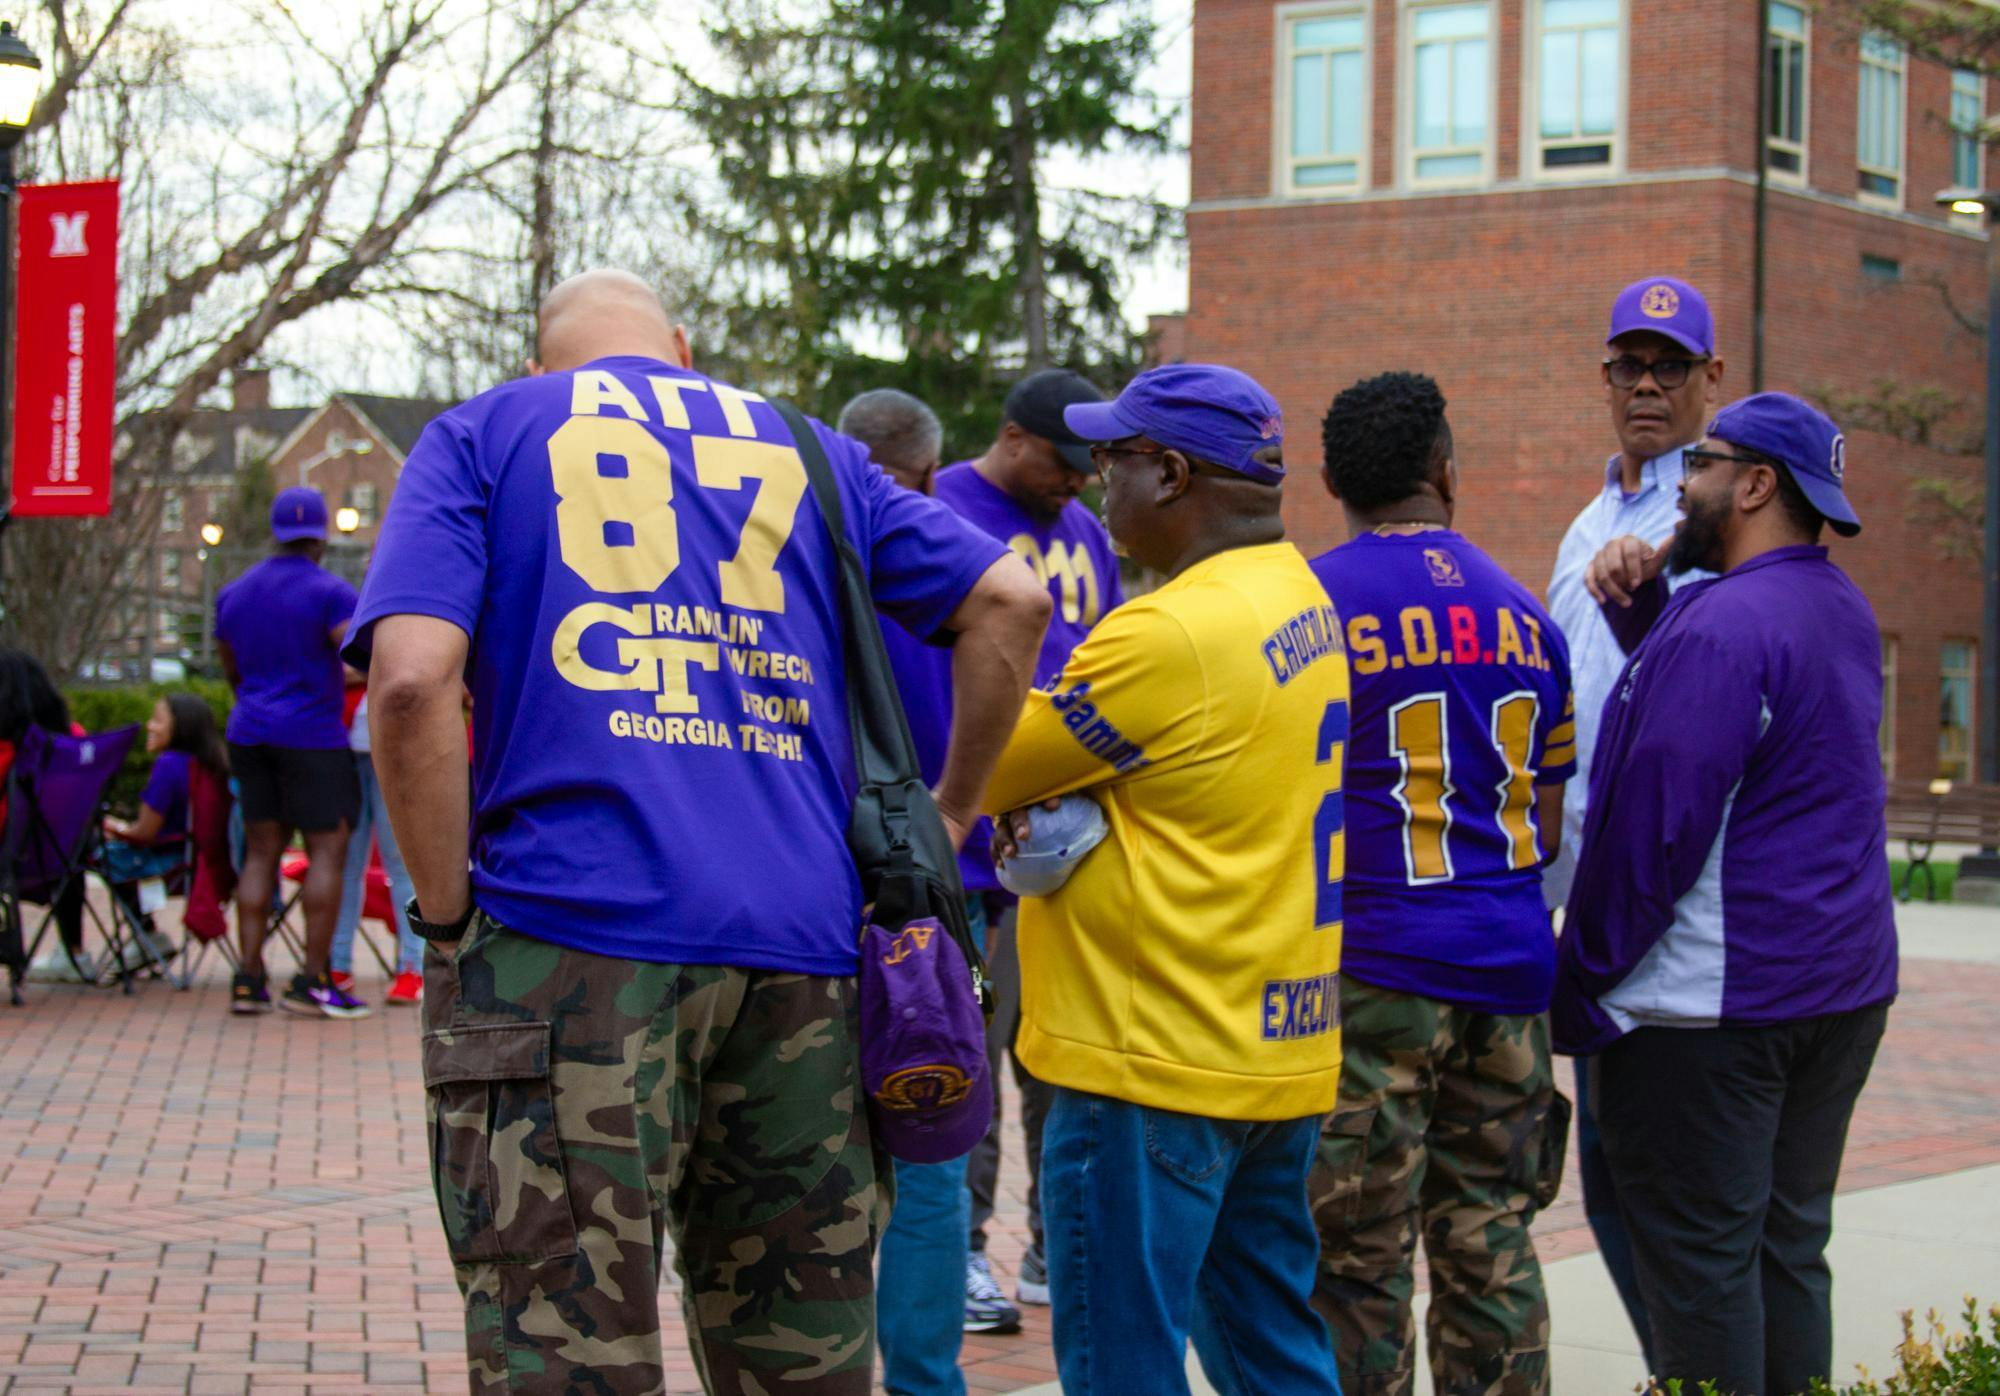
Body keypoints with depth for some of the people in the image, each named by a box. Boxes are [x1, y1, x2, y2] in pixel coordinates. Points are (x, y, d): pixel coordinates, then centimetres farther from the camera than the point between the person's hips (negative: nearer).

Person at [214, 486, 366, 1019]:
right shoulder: (329, 592, -8)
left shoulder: (233, 594, 12)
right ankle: (313, 980, -8)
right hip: (311, 735, -6)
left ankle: (249, 979, 3)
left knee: (261, 851, 8)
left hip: (249, 734, 6)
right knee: (328, 850, -3)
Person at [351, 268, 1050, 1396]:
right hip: (801, 949, 4)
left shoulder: (483, 437, 11)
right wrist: (949, 818, 19)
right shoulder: (808, 453, 21)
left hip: (571, 934, -3)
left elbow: (413, 678, -7)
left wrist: (449, 917, -1)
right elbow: (1010, 599, 11)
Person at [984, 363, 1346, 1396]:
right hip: (1280, 1051, 9)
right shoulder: (1301, 596, 10)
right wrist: (1056, 804, -5)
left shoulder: (1170, 633, -20)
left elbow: (979, 769, -12)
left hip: (1157, 1068, -9)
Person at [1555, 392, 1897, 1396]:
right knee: (1788, 1246, 14)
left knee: (1699, 1257, -3)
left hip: (1713, 1002, -9)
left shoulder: (1723, 627, -18)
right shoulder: (1840, 608, 13)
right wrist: (1638, 595, 4)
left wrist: (1580, 980, -9)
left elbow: (1655, 827, -19)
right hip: (1844, 991, 9)